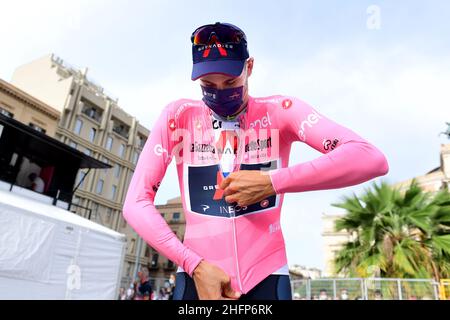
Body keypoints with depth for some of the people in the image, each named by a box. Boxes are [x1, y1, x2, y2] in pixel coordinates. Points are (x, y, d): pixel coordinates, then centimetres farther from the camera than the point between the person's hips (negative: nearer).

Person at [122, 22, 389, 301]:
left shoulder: (279, 111, -5)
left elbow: (371, 160, -16)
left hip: (266, 274, 0)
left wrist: (271, 182, -22)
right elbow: (136, 204, -6)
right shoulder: (178, 116, -3)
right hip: (198, 272, 1)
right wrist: (195, 265, -15)